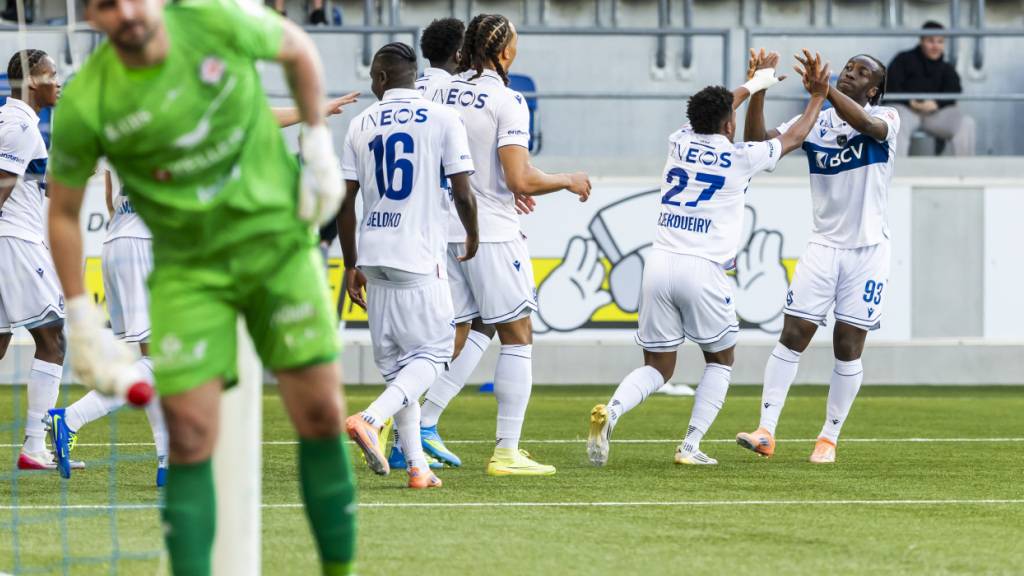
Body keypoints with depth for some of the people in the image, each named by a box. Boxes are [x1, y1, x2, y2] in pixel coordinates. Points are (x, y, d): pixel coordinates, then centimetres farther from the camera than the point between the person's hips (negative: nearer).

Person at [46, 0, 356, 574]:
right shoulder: (85, 106, -15)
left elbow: (298, 50, 8)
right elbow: (64, 213, -1)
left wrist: (320, 149, 3)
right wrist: (84, 323, -3)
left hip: (279, 238, 1)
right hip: (187, 266, -1)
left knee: (322, 416, -4)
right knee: (191, 439, -10)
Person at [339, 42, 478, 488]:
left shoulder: (361, 124, 7)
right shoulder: (442, 119, -3)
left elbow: (346, 203, 6)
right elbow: (462, 194, -6)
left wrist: (351, 265, 14)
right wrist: (472, 235, 14)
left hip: (373, 255, 4)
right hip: (419, 256, -4)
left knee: (395, 362, 10)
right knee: (432, 352, 2)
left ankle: (416, 465, 7)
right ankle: (371, 420, -20)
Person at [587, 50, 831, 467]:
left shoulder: (680, 142, 11)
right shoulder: (741, 158, 0)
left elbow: (712, 115, 35)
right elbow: (793, 139, 18)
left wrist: (754, 82, 49)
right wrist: (817, 97, 33)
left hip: (660, 263, 4)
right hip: (703, 271, -4)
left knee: (658, 367, 10)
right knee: (721, 360, 17)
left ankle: (611, 410, -19)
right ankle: (691, 446, 4)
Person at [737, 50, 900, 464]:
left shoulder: (885, 118, -4)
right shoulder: (815, 120, 5)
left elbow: (867, 124, -29)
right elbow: (758, 143, -3)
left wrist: (824, 87, -41)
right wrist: (759, 91, -16)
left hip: (867, 249, -2)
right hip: (823, 245, 2)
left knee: (848, 347, 0)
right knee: (792, 336, -7)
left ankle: (829, 438, 10)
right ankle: (766, 432, -8)